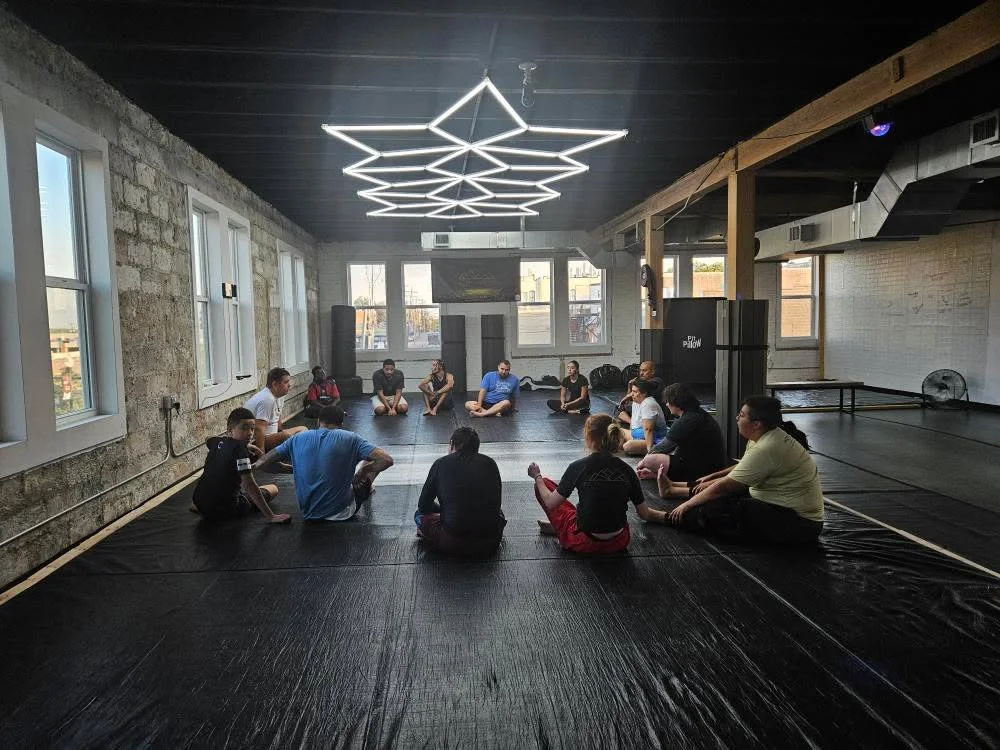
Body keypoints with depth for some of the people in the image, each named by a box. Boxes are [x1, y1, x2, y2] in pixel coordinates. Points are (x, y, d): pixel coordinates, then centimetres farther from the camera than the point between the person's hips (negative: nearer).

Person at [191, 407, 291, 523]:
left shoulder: (218, 441, 1)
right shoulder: (239, 449, -20)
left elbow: (208, 440, 30)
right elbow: (250, 485, -25)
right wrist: (270, 516, -24)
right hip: (226, 509, -7)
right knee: (273, 489, 11)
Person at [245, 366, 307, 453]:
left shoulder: (279, 396, 7)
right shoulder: (267, 400, -24)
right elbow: (258, 429, -29)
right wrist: (261, 455, -29)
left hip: (271, 435, 11)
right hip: (255, 441, -11)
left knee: (303, 429, 9)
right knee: (286, 435, -33)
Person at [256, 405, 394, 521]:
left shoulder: (298, 439, -3)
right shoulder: (350, 439, -12)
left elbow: (262, 463, 2)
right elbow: (387, 460, -19)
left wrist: (294, 468, 12)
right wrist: (364, 471, -1)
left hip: (308, 513, 3)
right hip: (341, 513, -3)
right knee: (369, 465, 22)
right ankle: (367, 490, 53)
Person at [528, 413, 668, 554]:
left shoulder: (578, 467, -14)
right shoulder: (626, 470, -5)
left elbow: (551, 503, -6)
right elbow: (645, 514, 3)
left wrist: (537, 477, 11)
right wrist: (668, 517, 24)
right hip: (619, 543, 4)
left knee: (544, 483, 11)